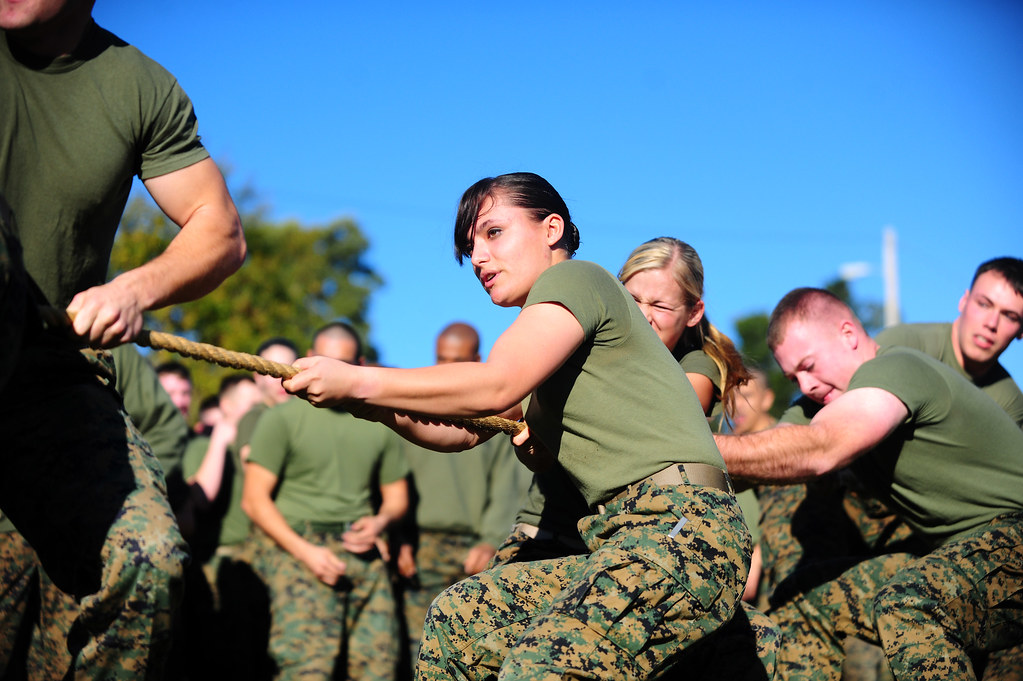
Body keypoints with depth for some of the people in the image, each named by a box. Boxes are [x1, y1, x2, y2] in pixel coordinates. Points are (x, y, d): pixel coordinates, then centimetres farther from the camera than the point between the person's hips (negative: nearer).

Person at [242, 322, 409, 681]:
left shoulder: (379, 425, 17)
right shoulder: (282, 418, 4)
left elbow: (397, 496, 24)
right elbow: (254, 499, -2)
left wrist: (379, 522, -1)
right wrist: (306, 552, -13)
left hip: (363, 556, 5)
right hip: (298, 549, -4)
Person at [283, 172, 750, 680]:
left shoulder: (573, 277, -2)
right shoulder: (540, 332, 27)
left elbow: (495, 386, -17)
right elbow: (462, 432, 24)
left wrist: (358, 382, -12)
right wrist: (385, 411, 4)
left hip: (681, 526, -10)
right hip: (622, 540, 10)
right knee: (458, 614, 11)